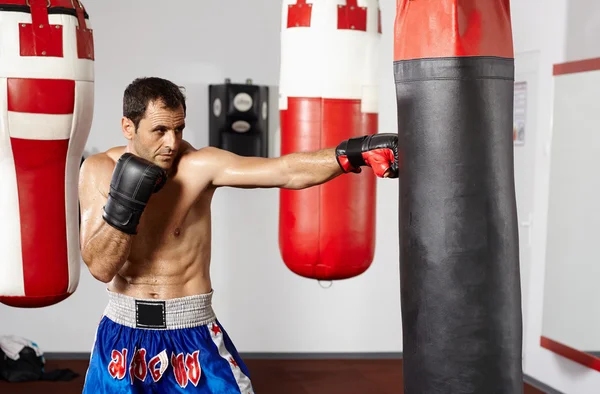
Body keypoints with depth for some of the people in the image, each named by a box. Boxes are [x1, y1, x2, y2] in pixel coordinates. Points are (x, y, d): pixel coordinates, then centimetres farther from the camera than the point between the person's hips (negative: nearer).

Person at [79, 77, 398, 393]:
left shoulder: (198, 165, -15)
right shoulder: (99, 171, -8)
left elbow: (287, 171, -25)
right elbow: (101, 268, -13)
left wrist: (355, 152, -36)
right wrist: (122, 206, -27)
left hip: (191, 332, -2)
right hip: (122, 333, 2)